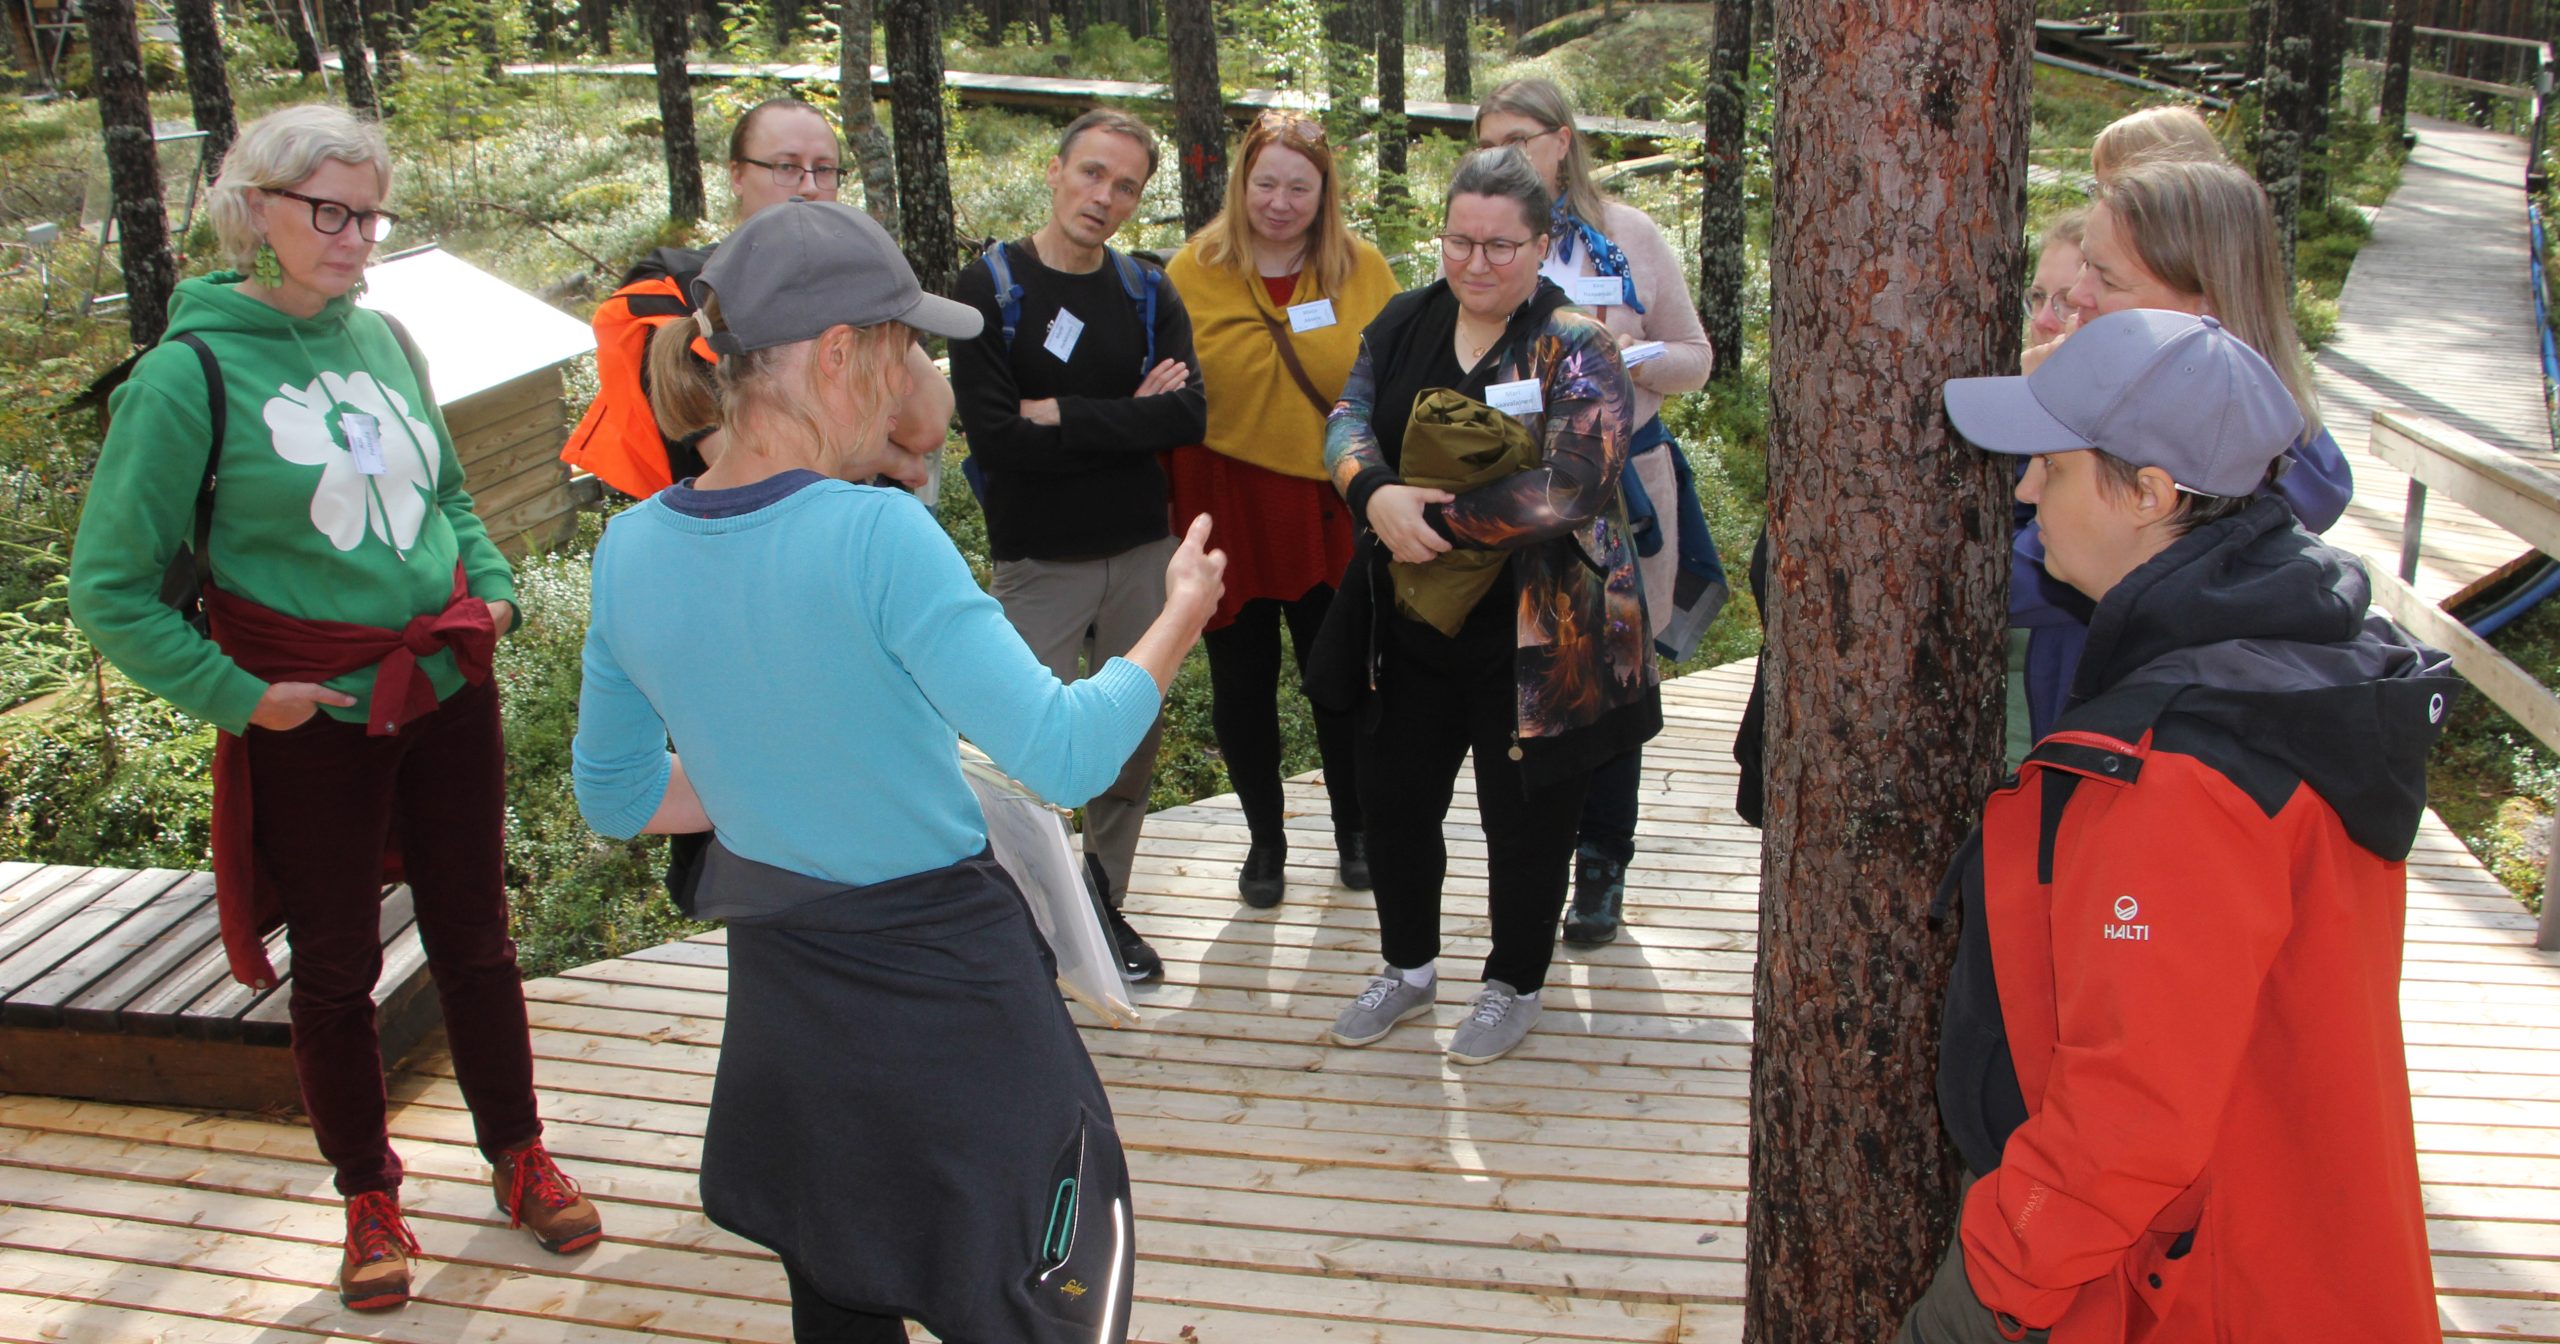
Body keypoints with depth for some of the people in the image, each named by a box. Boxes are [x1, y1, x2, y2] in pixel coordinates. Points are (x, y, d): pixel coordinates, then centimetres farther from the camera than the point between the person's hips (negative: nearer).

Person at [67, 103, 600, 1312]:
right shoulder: (191, 372, -12)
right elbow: (110, 589, -9)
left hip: (447, 689, 4)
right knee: (335, 963, 11)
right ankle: (369, 1197, 30)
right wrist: (235, 695, -13)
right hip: (312, 717, -4)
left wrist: (490, 584, 5)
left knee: (475, 935, 15)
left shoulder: (381, 338, 3)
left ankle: (518, 1156, 32)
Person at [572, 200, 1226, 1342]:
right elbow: (1064, 756, -24)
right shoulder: (877, 535, -25)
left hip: (780, 1001, 7)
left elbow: (617, 796, 8)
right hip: (942, 993, -7)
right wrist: (1181, 616, -9)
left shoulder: (630, 549, -4)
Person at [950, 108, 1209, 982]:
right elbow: (994, 437, -17)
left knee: (1133, 740, 11)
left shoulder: (1148, 295, 6)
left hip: (1142, 552, 4)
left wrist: (1063, 415, -16)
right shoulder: (989, 289, -5)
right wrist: (1126, 419, -13)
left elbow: (1188, 415, -10)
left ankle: (1104, 904, 29)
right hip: (1038, 560, -4)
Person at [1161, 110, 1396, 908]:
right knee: (1241, 688, 10)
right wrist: (1168, 511, -4)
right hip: (1227, 512, 0)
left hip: (1332, 514, 0)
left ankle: (1353, 831, 31)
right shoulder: (1192, 273, -1)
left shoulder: (1363, 270, 1)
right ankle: (1265, 840, 30)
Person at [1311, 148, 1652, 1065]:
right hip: (1410, 627, 5)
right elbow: (1349, 416, -2)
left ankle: (1514, 987, 34)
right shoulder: (1406, 322, 4)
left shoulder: (1576, 349, -14)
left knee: (1524, 818, 10)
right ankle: (1408, 968, 40)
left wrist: (1437, 524, -23)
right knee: (1394, 801, 17)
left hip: (1535, 641, -5)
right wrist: (1377, 494, -24)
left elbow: (1567, 491, -24)